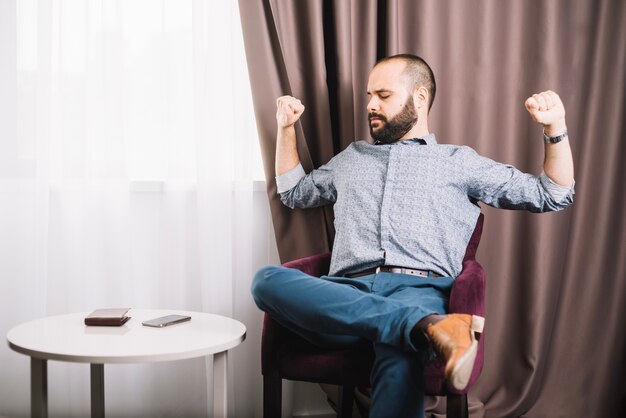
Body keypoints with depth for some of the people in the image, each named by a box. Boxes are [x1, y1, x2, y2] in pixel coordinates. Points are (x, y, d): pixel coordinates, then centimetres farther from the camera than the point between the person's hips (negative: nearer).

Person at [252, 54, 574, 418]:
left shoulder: (459, 162, 24)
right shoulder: (352, 158, 34)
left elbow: (553, 196, 23)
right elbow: (294, 192, 48)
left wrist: (555, 128, 8)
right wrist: (286, 128, 37)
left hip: (419, 289, -3)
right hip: (349, 294, 4)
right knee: (268, 280, -34)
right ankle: (429, 326, -42)